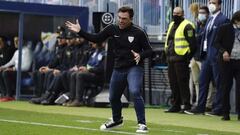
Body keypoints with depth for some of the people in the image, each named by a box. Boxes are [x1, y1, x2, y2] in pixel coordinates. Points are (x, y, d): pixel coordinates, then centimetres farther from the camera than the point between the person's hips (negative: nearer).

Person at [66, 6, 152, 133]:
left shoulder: (138, 32, -13)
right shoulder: (113, 29, -3)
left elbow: (149, 50, -7)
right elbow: (96, 38, 2)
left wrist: (140, 55, -28)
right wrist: (80, 31, -7)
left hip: (134, 68, -5)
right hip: (118, 69, 5)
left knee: (135, 92, -28)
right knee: (113, 97, 18)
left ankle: (142, 124, -18)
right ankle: (116, 120, 47)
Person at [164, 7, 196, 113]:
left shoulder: (187, 26, -9)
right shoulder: (172, 25, 19)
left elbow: (192, 43, -13)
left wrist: (188, 56, -13)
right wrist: (167, 51, 21)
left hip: (181, 59, -9)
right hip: (171, 59, 9)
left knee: (182, 82, -8)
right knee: (173, 83, 10)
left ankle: (186, 105, -5)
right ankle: (175, 105, 16)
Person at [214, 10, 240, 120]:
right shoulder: (225, 29, 0)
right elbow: (217, 42, 0)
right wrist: (223, 51, -16)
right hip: (227, 61, -2)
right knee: (225, 88, 2)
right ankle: (225, 113, 9)